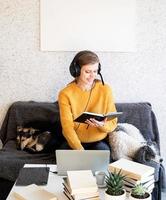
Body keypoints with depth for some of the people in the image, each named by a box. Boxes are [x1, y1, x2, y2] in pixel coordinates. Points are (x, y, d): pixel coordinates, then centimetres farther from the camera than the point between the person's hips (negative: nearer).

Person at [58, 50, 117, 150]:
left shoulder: (105, 90, -6)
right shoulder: (65, 94, -9)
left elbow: (113, 123, -2)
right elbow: (67, 127, -16)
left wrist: (102, 125, -25)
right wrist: (80, 150, -30)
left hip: (99, 142, 1)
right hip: (74, 142, 0)